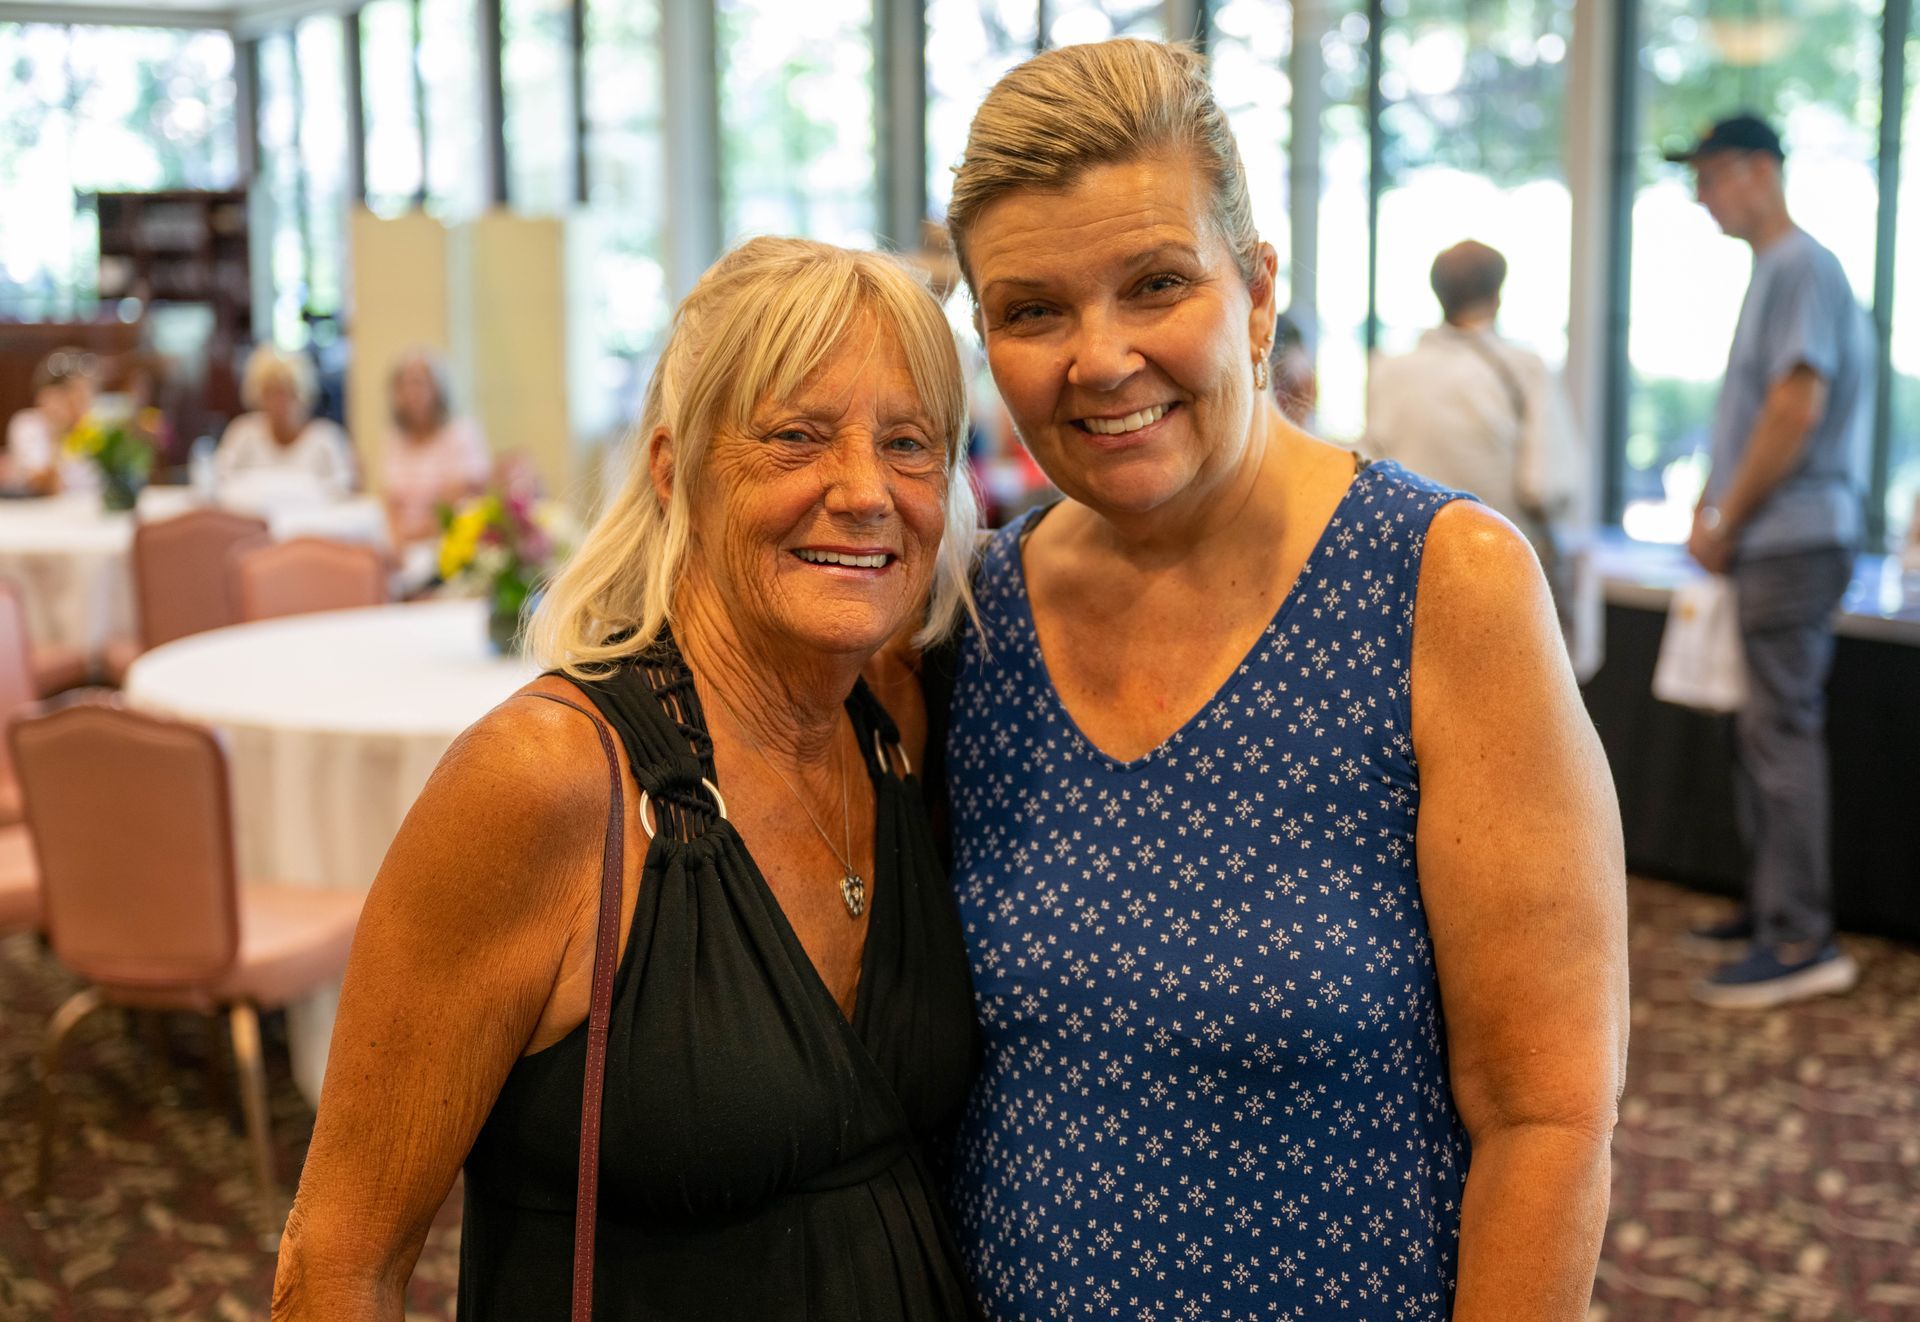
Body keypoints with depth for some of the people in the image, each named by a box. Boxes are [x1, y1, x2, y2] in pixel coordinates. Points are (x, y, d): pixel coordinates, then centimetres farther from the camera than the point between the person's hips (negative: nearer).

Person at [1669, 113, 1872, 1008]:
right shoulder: (1771, 271, 19)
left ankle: (1801, 942, -6)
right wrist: (1711, 502, 13)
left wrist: (1725, 523, -14)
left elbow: (1798, 407, -20)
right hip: (1769, 543, 10)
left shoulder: (1801, 268, -12)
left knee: (1781, 730, -9)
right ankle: (1771, 910, 24)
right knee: (1764, 726, 14)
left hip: (1793, 541, -10)